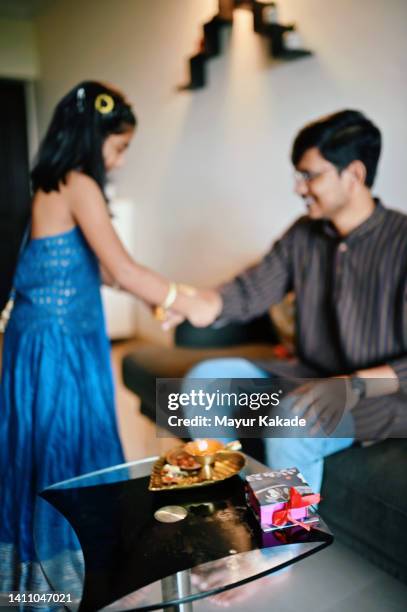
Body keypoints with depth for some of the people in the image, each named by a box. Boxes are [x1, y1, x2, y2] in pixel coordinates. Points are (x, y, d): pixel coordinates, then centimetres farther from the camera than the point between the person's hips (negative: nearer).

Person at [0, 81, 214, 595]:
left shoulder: (53, 184, 12)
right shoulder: (79, 186, -16)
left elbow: (91, 266, 16)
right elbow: (121, 269, -23)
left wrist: (157, 295, 12)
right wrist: (187, 305, -13)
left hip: (48, 336, 9)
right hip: (59, 343, -9)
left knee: (44, 448, 19)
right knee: (65, 449, 4)